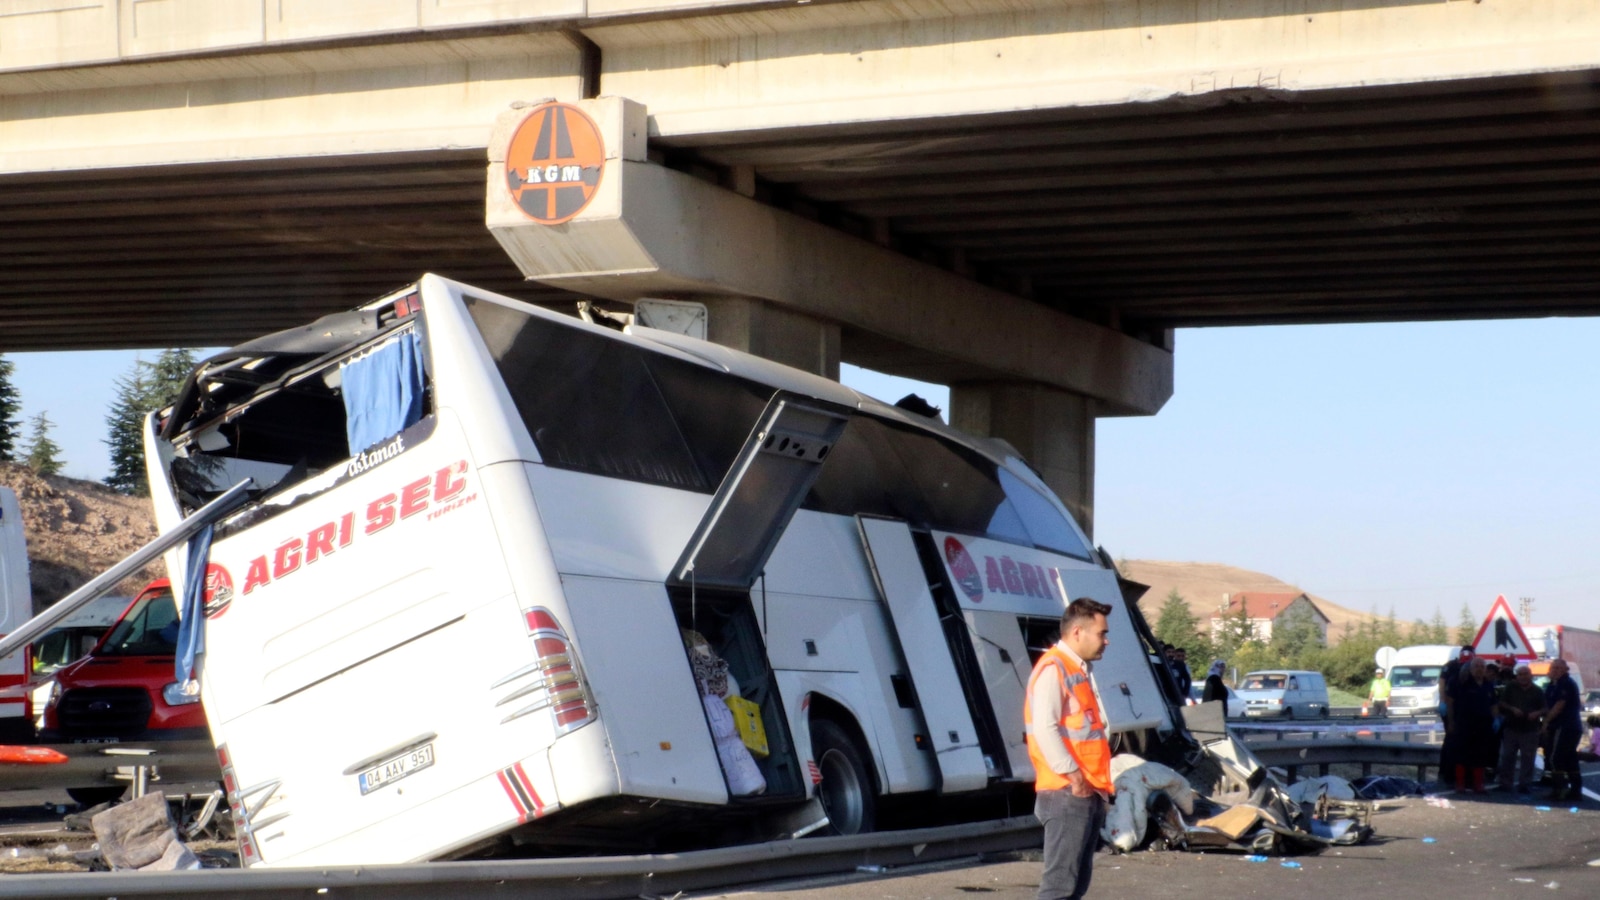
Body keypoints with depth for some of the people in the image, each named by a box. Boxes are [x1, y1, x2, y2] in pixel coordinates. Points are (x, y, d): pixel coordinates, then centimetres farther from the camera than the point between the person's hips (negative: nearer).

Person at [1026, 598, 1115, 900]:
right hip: (1066, 793, -10)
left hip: (1087, 794, 10)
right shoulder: (1053, 668, -11)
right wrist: (1074, 776, -20)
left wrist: (1094, 784, 14)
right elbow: (1044, 728, -20)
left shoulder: (1077, 669, 19)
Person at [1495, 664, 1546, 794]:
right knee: (1507, 756, 4)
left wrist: (1537, 713, -15)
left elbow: (1545, 709, 6)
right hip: (1511, 728, 1)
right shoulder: (1510, 688, 7)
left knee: (1527, 758, -2)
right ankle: (1504, 783, 11)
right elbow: (1501, 704, 6)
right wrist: (1512, 709, -12)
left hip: (1530, 730, -1)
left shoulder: (1538, 691, 7)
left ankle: (1525, 784, 0)